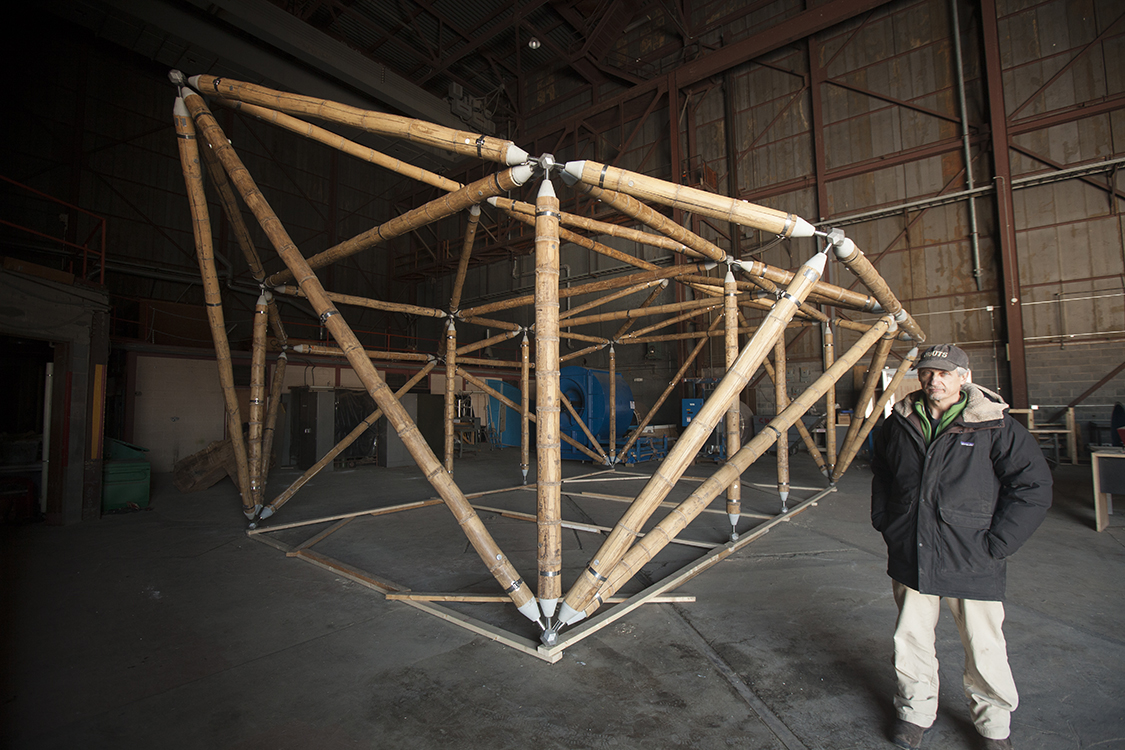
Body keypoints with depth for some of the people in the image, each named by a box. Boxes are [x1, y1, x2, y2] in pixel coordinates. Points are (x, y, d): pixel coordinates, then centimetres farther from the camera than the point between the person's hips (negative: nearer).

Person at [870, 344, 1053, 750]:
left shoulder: (994, 426, -9)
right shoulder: (899, 423, 2)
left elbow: (1033, 487, -7)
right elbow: (881, 476, 18)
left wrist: (994, 544, -10)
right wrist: (885, 526, 11)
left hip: (971, 564, -3)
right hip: (910, 559, 3)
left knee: (984, 648, 12)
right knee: (910, 641, 15)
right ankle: (915, 711, 38)